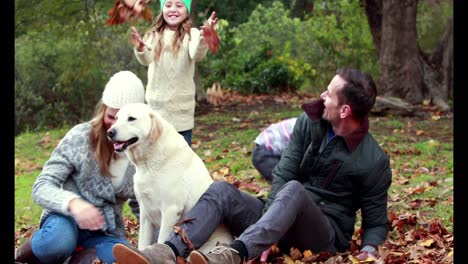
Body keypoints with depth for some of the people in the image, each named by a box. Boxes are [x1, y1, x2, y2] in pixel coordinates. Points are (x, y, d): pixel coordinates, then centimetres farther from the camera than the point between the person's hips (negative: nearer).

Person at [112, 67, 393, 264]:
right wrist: (270, 234, -18)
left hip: (327, 235, -5)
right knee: (222, 190, -21)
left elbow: (376, 220, -3)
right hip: (285, 221, 5)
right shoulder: (309, 123, 1)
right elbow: (282, 175, -4)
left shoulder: (374, 160, -11)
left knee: (294, 190, -37)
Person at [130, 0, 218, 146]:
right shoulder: (154, 35, 2)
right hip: (157, 104, 2)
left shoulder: (191, 34, -4)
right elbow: (147, 59, -16)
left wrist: (203, 38, -47)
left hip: (182, 104, -2)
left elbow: (197, 55, -25)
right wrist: (140, 49, -40)